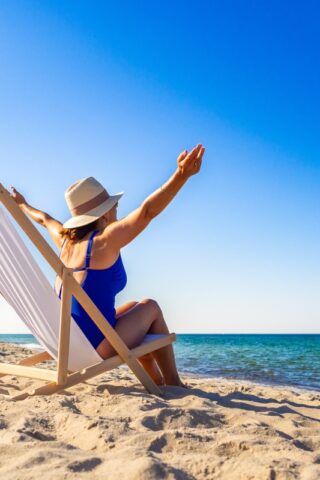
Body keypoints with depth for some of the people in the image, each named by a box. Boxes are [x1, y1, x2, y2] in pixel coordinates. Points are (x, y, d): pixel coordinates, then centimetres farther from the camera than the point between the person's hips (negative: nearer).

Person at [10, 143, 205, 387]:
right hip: (96, 347, -8)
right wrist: (181, 175, -35)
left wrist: (23, 206, 47)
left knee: (133, 308, 25)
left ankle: (157, 379, 33)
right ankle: (172, 382, 20)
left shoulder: (66, 239, 7)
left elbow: (44, 219, 28)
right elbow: (148, 210, -26)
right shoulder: (105, 239, -14)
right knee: (150, 307, 13)